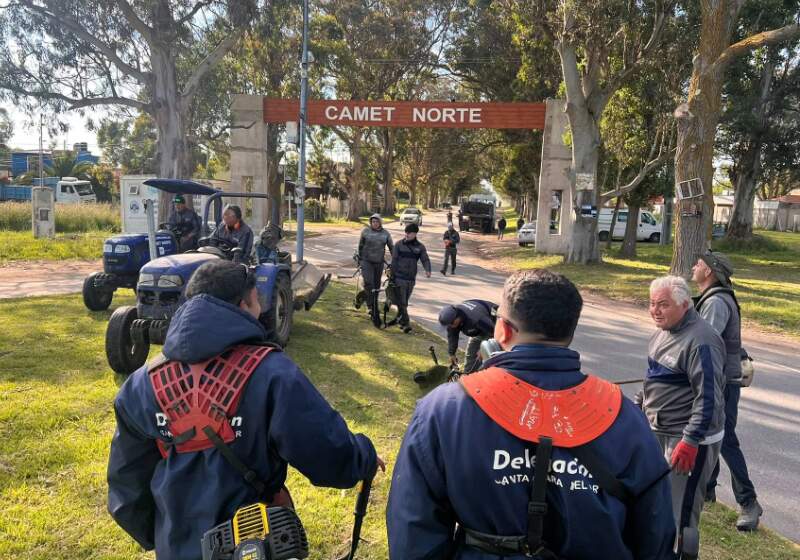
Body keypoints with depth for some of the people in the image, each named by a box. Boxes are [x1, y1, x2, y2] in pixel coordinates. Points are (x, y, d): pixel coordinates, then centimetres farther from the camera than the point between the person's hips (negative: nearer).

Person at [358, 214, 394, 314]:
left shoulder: (386, 233, 3)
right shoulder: (366, 231, -2)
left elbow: (391, 247, 7)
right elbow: (360, 246, 8)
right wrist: (359, 258, 12)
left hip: (379, 262, 2)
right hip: (367, 261, -2)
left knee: (377, 284, 10)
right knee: (368, 282, -15)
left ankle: (375, 304, 25)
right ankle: (370, 306, -9)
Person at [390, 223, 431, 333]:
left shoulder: (420, 247, 5)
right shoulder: (399, 244, -1)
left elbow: (425, 260, -5)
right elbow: (394, 261, -1)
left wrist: (427, 270, -25)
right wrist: (392, 276, -4)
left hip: (411, 278, 3)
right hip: (400, 277, -3)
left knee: (405, 302, 12)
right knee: (401, 302, -8)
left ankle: (400, 319, 27)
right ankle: (406, 323, -6)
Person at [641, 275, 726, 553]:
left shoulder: (700, 341, -22)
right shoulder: (664, 330, 7)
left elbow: (708, 398, -25)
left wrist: (690, 442, -26)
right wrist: (640, 405, 21)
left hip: (690, 436, -10)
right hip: (658, 430, 10)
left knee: (679, 511, -3)